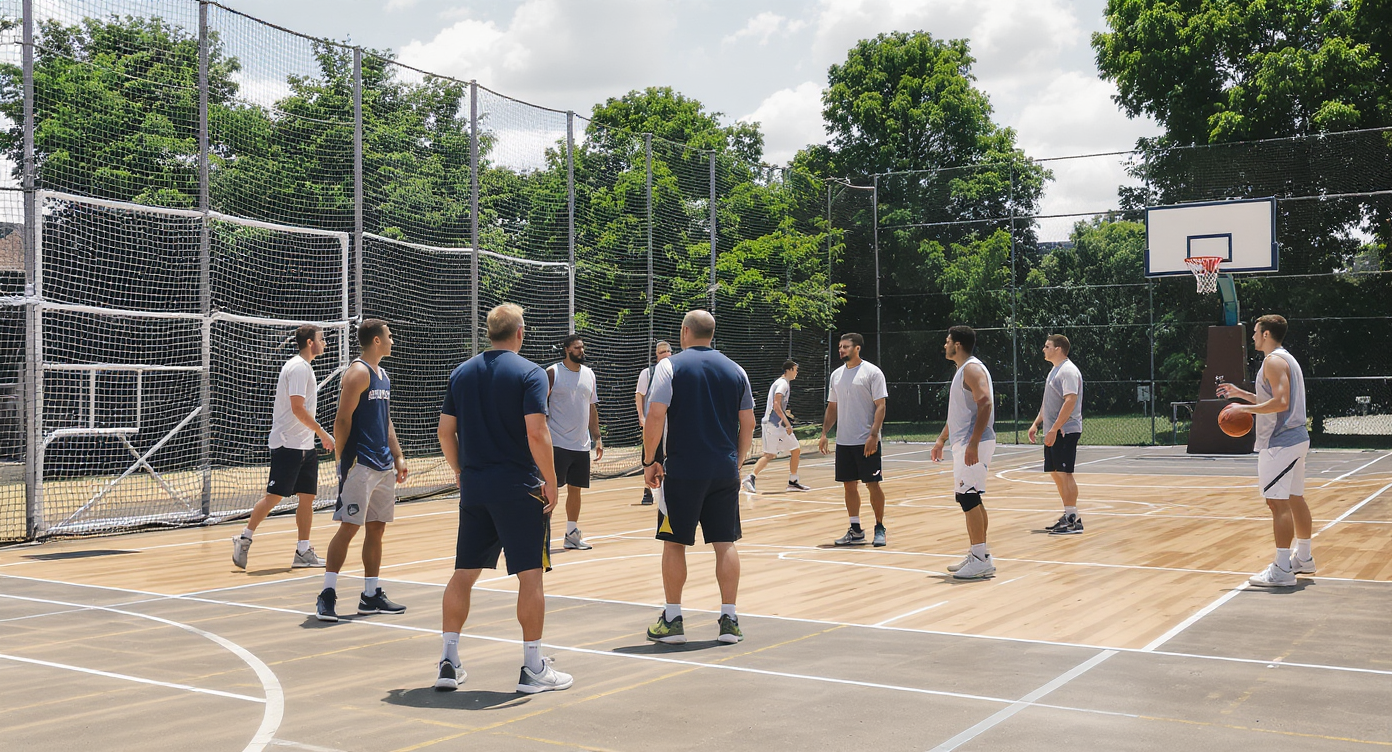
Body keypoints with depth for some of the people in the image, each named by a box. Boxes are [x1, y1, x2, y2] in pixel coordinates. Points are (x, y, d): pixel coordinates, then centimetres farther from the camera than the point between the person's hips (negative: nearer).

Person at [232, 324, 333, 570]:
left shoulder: (304, 367, 17)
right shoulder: (298, 367, -13)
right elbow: (298, 408, -20)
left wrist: (318, 434, 19)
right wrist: (323, 433, -15)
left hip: (305, 446, 9)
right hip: (288, 445, -9)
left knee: (307, 497, 6)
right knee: (274, 495, -6)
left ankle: (303, 552, 9)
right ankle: (244, 539, 6)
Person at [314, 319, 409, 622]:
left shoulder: (382, 375, 18)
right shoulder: (358, 372, -9)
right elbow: (343, 420, -13)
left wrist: (398, 456, 18)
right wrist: (342, 461, -16)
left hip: (383, 465, 9)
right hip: (360, 464, -9)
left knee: (377, 528, 9)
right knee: (349, 527, -9)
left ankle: (371, 596, 15)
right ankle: (327, 595, -3)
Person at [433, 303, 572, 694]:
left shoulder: (462, 372, 9)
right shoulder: (529, 373, -8)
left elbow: (445, 431, 11)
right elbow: (536, 433, -16)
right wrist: (551, 483, -8)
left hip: (473, 487, 6)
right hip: (518, 489, -5)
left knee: (463, 574, 11)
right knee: (530, 574, 2)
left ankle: (449, 662, 15)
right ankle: (533, 668, 6)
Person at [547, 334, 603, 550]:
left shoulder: (589, 374, 11)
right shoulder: (553, 373, -6)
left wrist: (597, 438, 13)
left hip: (582, 444, 6)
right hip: (558, 443, -5)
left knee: (575, 489, 11)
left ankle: (572, 534, 20)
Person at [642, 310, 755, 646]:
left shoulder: (670, 366, -3)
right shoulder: (735, 370, 9)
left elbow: (655, 417, -11)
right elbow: (748, 425, 10)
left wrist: (649, 461, -3)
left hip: (683, 470, -3)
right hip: (725, 471, 4)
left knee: (674, 543, 6)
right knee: (725, 543, 7)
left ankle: (672, 621, 10)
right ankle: (729, 620, 9)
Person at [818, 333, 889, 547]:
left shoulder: (872, 372, -6)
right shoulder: (836, 375, 12)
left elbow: (880, 406, -10)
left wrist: (873, 435, -18)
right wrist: (824, 433, 8)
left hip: (866, 442, -6)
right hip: (843, 441, 6)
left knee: (872, 484, -2)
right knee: (849, 485, 8)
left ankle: (880, 528, 11)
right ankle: (856, 531, 15)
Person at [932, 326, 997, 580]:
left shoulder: (972, 368, -12)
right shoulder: (961, 370, 20)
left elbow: (985, 404, -24)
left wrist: (973, 443, -29)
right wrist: (942, 439, 28)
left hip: (974, 444, -11)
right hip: (964, 444, 11)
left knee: (968, 497, -12)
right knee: (970, 499, 12)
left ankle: (981, 559, -10)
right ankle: (978, 555, 18)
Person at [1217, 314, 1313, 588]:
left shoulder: (1274, 360, -13)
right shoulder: (1287, 359, 19)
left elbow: (1280, 402, -23)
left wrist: (1246, 408, -17)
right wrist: (1242, 394, 23)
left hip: (1280, 442, -11)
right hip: (1296, 437, 11)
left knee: (1278, 502, -11)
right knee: (1295, 499, 17)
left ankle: (1282, 570, -12)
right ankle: (1303, 559, 27)